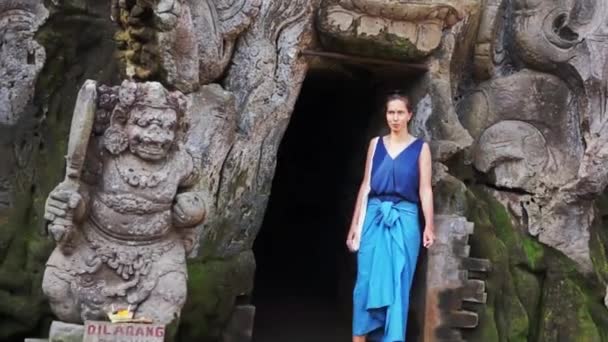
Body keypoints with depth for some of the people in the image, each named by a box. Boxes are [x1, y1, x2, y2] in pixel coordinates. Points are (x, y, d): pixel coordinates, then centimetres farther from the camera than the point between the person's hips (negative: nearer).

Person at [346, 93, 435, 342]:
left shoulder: (420, 148, 4)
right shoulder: (376, 144, 10)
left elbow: (425, 189, 0)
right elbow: (366, 185, 10)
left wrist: (429, 226, -9)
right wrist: (354, 224, 7)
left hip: (404, 219, -2)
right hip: (374, 216, 2)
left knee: (398, 283, 0)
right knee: (367, 280, 0)